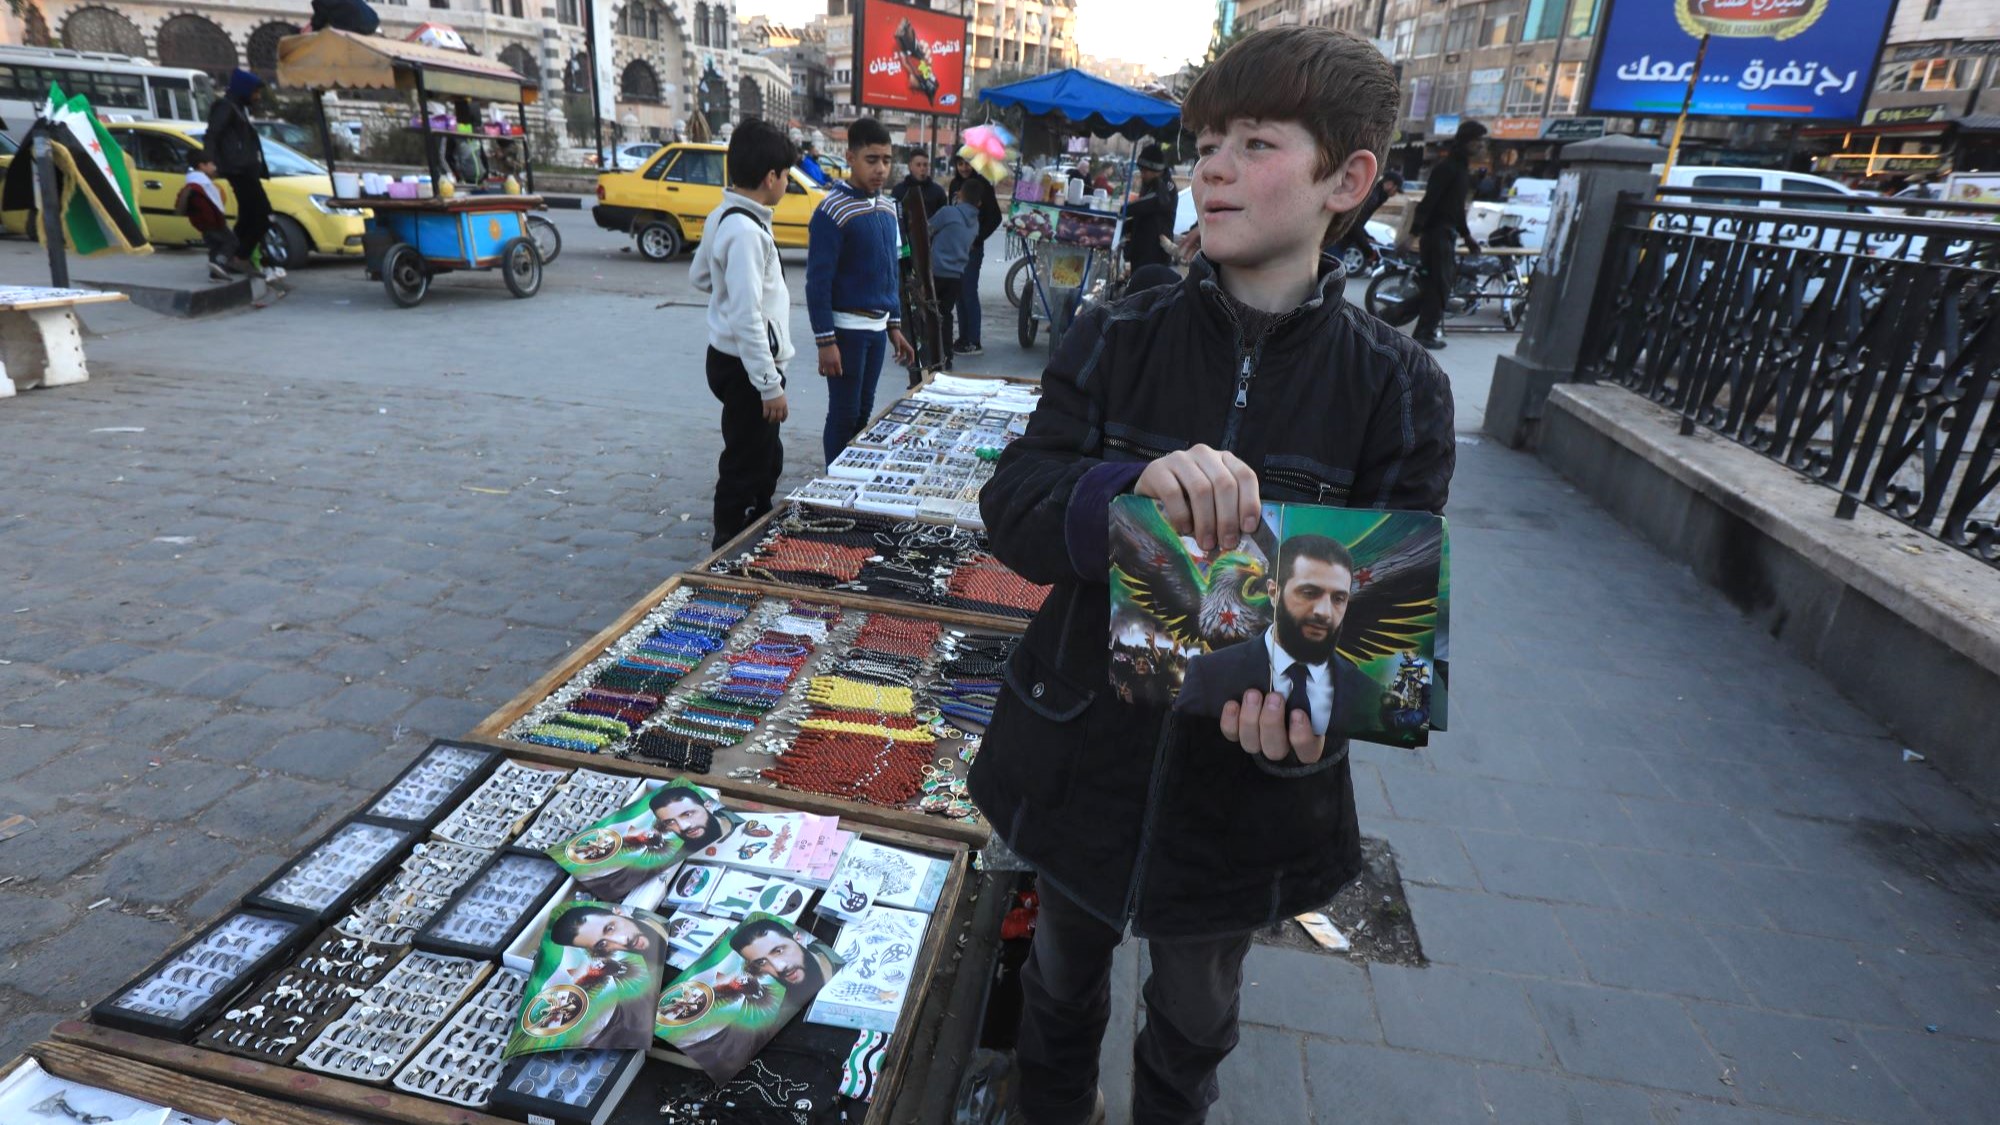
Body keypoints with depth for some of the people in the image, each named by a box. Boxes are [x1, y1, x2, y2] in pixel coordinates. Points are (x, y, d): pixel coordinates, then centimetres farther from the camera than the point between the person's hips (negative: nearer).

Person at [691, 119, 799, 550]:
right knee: (746, 471, 1)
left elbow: (699, 276, 22)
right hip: (747, 367, -10)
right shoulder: (746, 231, -22)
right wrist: (770, 385, -23)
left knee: (767, 461, 22)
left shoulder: (723, 216, 8)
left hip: (732, 358, 10)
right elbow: (746, 317, -26)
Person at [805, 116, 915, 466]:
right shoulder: (833, 211, -14)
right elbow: (818, 282, -15)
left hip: (877, 328, 7)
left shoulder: (887, 207, 9)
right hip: (846, 328, -7)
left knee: (863, 413, 13)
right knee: (844, 415, 1)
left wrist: (895, 326, 15)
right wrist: (825, 341, -18)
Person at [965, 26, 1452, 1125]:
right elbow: (1011, 512, -14)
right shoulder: (1115, 341, -8)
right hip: (1081, 763, 1)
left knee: (1194, 1015, 25)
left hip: (1251, 783, 0)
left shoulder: (1399, 388, -10)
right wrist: (1130, 489, -36)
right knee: (1064, 977, 27)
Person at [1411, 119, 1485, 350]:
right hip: (1437, 231, -10)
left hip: (1447, 232, 10)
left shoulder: (1463, 168, 19)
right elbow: (1429, 200, -22)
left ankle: (1429, 328, 20)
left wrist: (1466, 235, 26)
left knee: (1444, 280, 12)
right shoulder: (1447, 167, -12)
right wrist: (1416, 229, -30)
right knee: (1438, 283, -8)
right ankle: (1425, 333, -4)